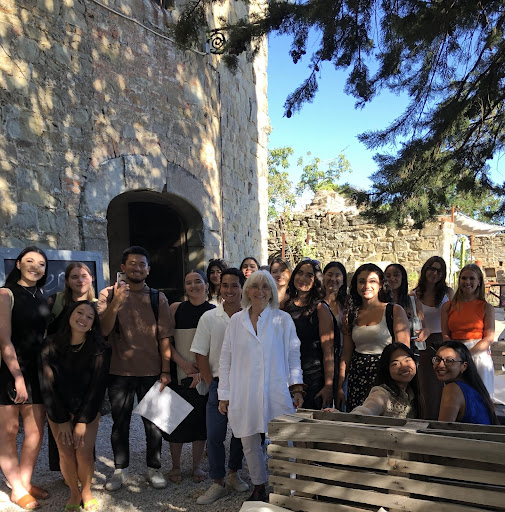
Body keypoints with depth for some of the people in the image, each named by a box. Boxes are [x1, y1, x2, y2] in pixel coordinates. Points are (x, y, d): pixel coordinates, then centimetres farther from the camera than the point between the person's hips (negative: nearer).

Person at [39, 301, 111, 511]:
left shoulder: (100, 349, -13)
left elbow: (98, 387, -10)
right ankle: (74, 493, 16)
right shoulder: (51, 345, -11)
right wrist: (62, 420, -8)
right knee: (66, 453, -9)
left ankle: (86, 492, 14)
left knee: (84, 453, -12)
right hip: (58, 410, 1)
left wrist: (82, 421, -11)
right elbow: (47, 385, -8)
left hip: (88, 409, -1)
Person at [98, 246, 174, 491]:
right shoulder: (108, 295, 1)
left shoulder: (158, 298, 3)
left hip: (151, 371, 1)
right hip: (119, 370, 0)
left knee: (153, 423, 9)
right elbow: (103, 330, -10)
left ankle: (154, 468, 27)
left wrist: (165, 370, -4)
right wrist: (116, 302, -24)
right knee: (120, 423, 12)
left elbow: (164, 337, 1)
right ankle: (119, 470, 30)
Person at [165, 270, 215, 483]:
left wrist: (203, 372, -13)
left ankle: (197, 466, 29)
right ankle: (175, 466, 28)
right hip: (179, 375, 0)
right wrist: (185, 365, -11)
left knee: (200, 420, 9)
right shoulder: (176, 308, -1)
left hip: (204, 376, 0)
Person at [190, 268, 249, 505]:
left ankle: (233, 473, 35)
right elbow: (201, 355, 0)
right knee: (214, 435, 1)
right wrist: (212, 385, -5)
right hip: (218, 384, 0)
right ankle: (218, 482, 20)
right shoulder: (209, 317, -3)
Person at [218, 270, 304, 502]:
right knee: (250, 445, 13)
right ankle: (259, 488, 34)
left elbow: (293, 355, 5)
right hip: (244, 396, 2)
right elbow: (225, 359, 8)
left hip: (276, 394, -2)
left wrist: (296, 387, -3)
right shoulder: (236, 320, 6)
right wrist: (224, 395, 6)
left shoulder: (283, 320, 2)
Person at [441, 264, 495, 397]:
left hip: (479, 355, -1)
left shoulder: (486, 308, 4)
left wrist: (468, 353, -16)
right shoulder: (448, 306, 7)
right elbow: (445, 335, 4)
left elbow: (489, 337, -4)